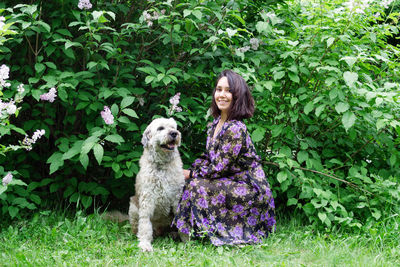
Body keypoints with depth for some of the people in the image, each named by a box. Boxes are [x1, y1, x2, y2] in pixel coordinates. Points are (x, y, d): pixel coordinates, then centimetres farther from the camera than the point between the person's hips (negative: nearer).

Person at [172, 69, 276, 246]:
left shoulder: (236, 129, -22)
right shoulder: (216, 124, 6)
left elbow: (220, 168, -21)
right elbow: (208, 157, 15)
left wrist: (191, 174, -8)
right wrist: (190, 171, -2)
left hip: (251, 190, -9)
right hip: (233, 184, 9)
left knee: (197, 186, -21)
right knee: (192, 182, 0)